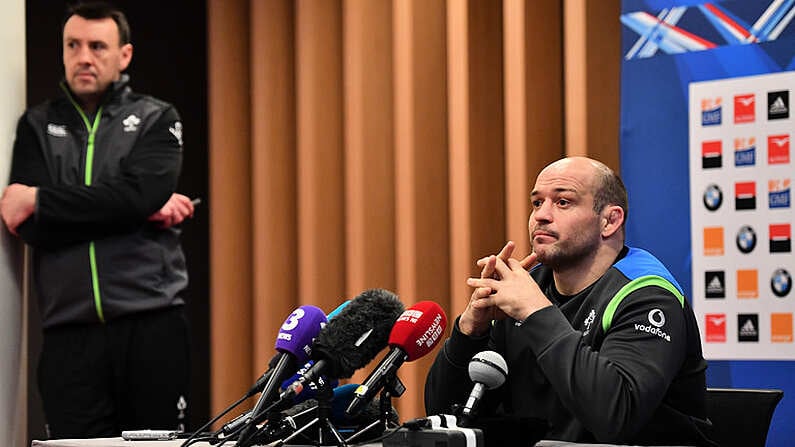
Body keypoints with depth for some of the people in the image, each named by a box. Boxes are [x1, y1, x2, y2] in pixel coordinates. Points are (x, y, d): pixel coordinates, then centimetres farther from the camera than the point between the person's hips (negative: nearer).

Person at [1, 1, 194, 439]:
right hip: (68, 332, 1)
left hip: (152, 325, -1)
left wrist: (39, 201, -8)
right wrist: (146, 212, -8)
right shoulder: (36, 125, 12)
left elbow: (137, 194, -11)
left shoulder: (157, 119, 9)